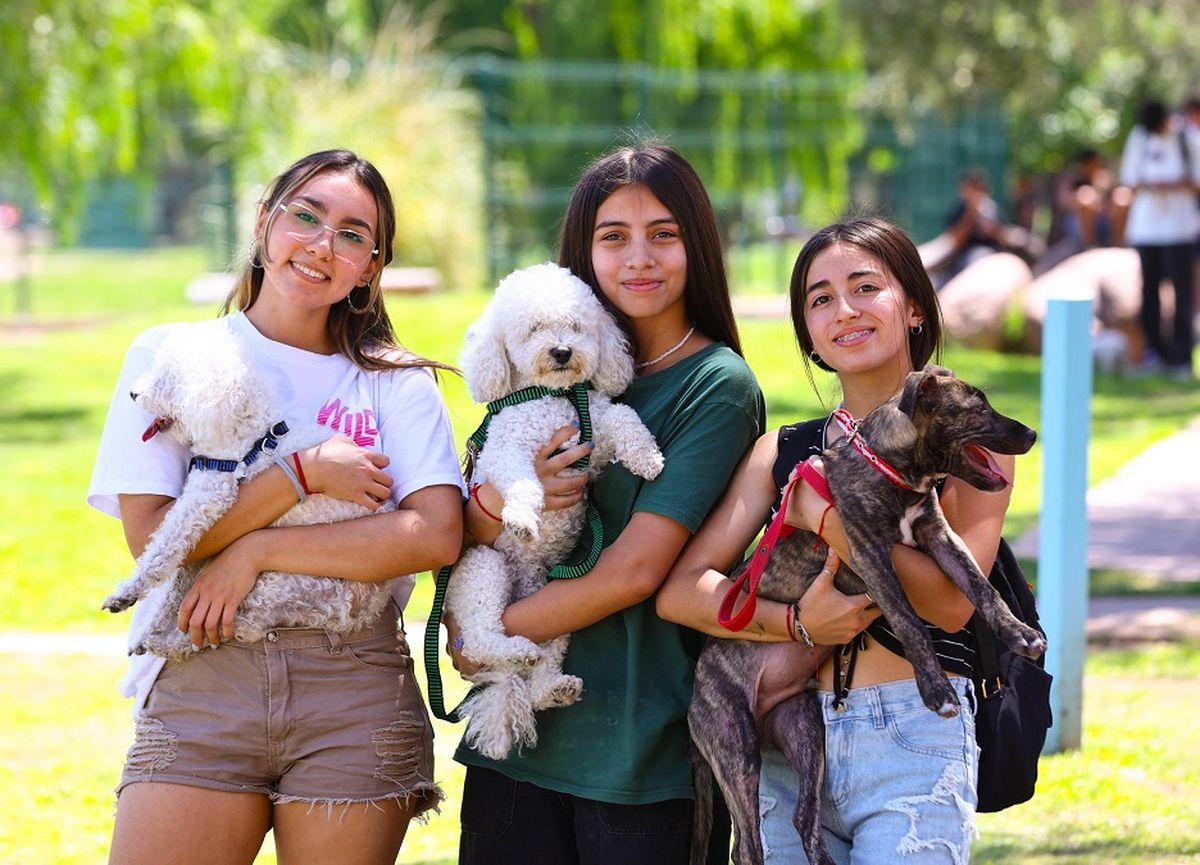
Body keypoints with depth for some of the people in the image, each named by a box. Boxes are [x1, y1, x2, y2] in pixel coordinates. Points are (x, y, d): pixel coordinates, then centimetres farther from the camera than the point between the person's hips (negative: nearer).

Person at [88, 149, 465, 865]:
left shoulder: (396, 381, 7)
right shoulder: (169, 355, 8)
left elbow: (437, 535, -8)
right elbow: (152, 535, -3)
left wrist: (257, 551, -11)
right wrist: (305, 473, -9)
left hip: (355, 695, 0)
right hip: (199, 680, 0)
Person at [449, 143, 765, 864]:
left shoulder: (719, 387, -6)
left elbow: (636, 570, -13)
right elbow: (459, 529, 9)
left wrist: (491, 631, -5)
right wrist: (497, 501, -14)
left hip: (641, 745, -5)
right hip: (519, 725, 5)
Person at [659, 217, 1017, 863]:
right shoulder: (781, 453, 12)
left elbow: (951, 602, -11)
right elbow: (679, 591, 3)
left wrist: (824, 517, -12)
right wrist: (794, 624, -12)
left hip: (913, 742, -3)